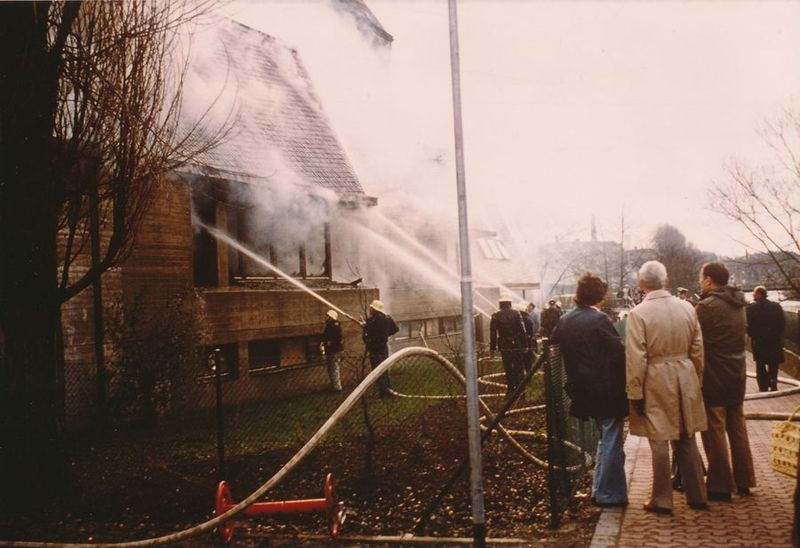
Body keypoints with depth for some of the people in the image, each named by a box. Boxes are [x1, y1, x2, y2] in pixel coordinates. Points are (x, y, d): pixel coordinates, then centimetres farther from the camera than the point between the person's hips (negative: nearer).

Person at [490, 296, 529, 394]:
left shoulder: (496, 316, -2)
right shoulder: (516, 313, -3)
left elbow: (493, 333, -2)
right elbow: (523, 330, -5)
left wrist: (492, 348, 3)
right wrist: (525, 345, -1)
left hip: (504, 346, 0)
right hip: (517, 345, 0)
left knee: (508, 368, 9)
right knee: (518, 368, 8)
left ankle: (511, 389, 10)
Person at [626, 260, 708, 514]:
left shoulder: (638, 314, -14)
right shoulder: (686, 308, 1)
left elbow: (636, 358, -15)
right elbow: (697, 350, 6)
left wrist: (635, 393, -8)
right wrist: (696, 380, 16)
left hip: (655, 382, -5)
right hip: (685, 378, 5)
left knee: (659, 442, 4)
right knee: (687, 440, 15)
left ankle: (662, 500, 12)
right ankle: (697, 496, 24)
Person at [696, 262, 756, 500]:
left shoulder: (707, 306, -18)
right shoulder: (738, 305, 7)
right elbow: (740, 335, 14)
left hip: (714, 378, -8)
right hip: (737, 375, 8)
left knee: (714, 431, 1)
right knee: (738, 429, 15)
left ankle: (720, 486, 6)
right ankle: (743, 481, 24)